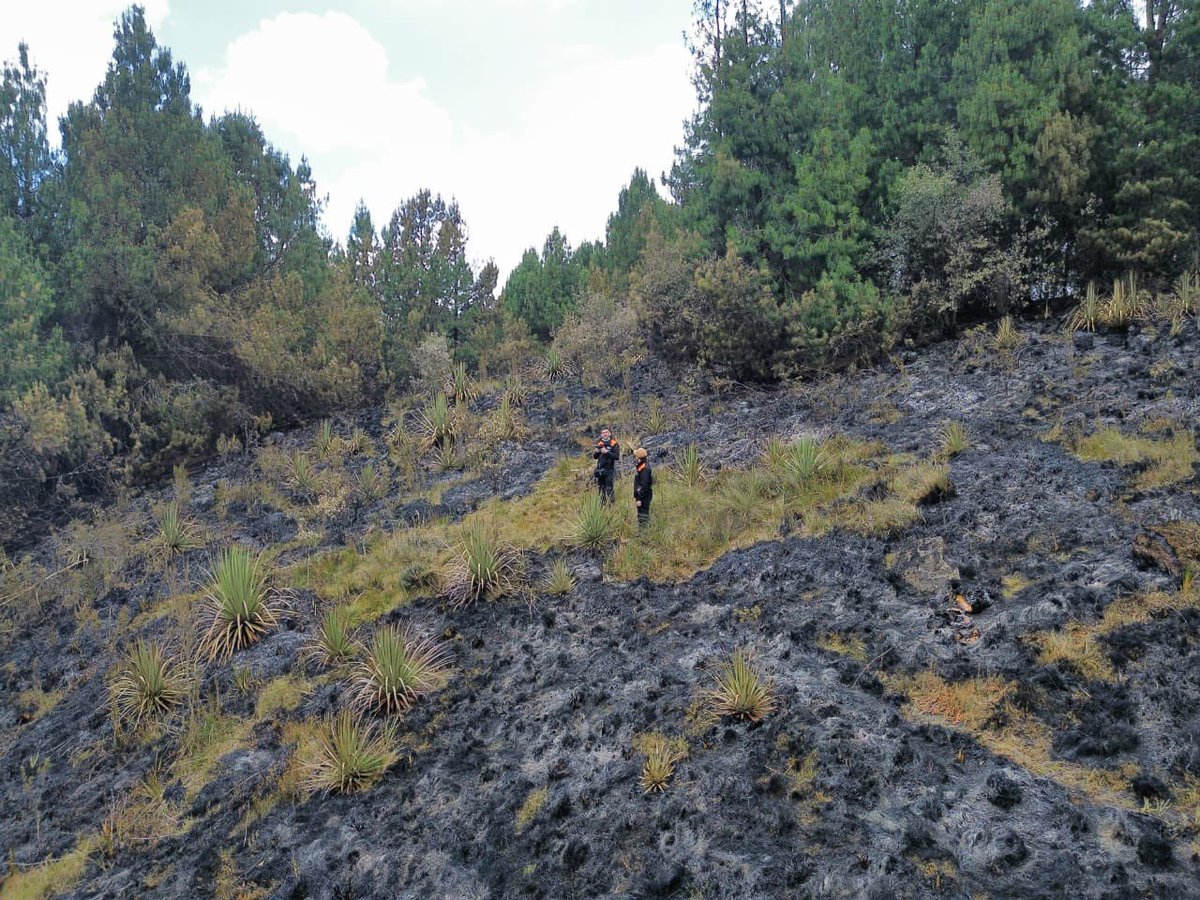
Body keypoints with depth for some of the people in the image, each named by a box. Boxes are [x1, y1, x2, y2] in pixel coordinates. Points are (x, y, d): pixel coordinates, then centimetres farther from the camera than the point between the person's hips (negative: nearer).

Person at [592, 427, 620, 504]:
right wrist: (597, 452, -8)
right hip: (599, 469, 5)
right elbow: (594, 457, 13)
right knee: (601, 488, 11)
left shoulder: (614, 444, -3)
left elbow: (617, 457, -14)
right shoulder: (599, 444, 12)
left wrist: (607, 452, -20)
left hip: (609, 469, -5)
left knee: (609, 488, -9)